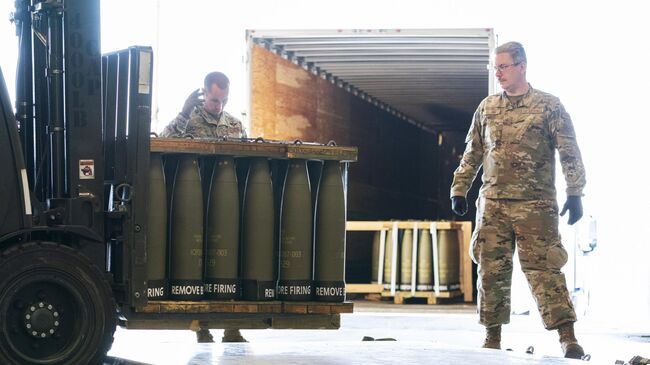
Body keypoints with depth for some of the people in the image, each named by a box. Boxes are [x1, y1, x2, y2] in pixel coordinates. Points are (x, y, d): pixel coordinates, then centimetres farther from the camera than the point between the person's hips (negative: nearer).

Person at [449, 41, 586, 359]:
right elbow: (472, 153, 19)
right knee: (491, 270, 5)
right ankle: (493, 336, 14)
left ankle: (567, 336, -9)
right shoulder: (487, 108, 13)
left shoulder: (549, 106, 0)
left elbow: (570, 153, -3)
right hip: (492, 204, 4)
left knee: (543, 269, -9)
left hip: (535, 205, -4)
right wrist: (459, 189, 15)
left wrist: (574, 193, -11)